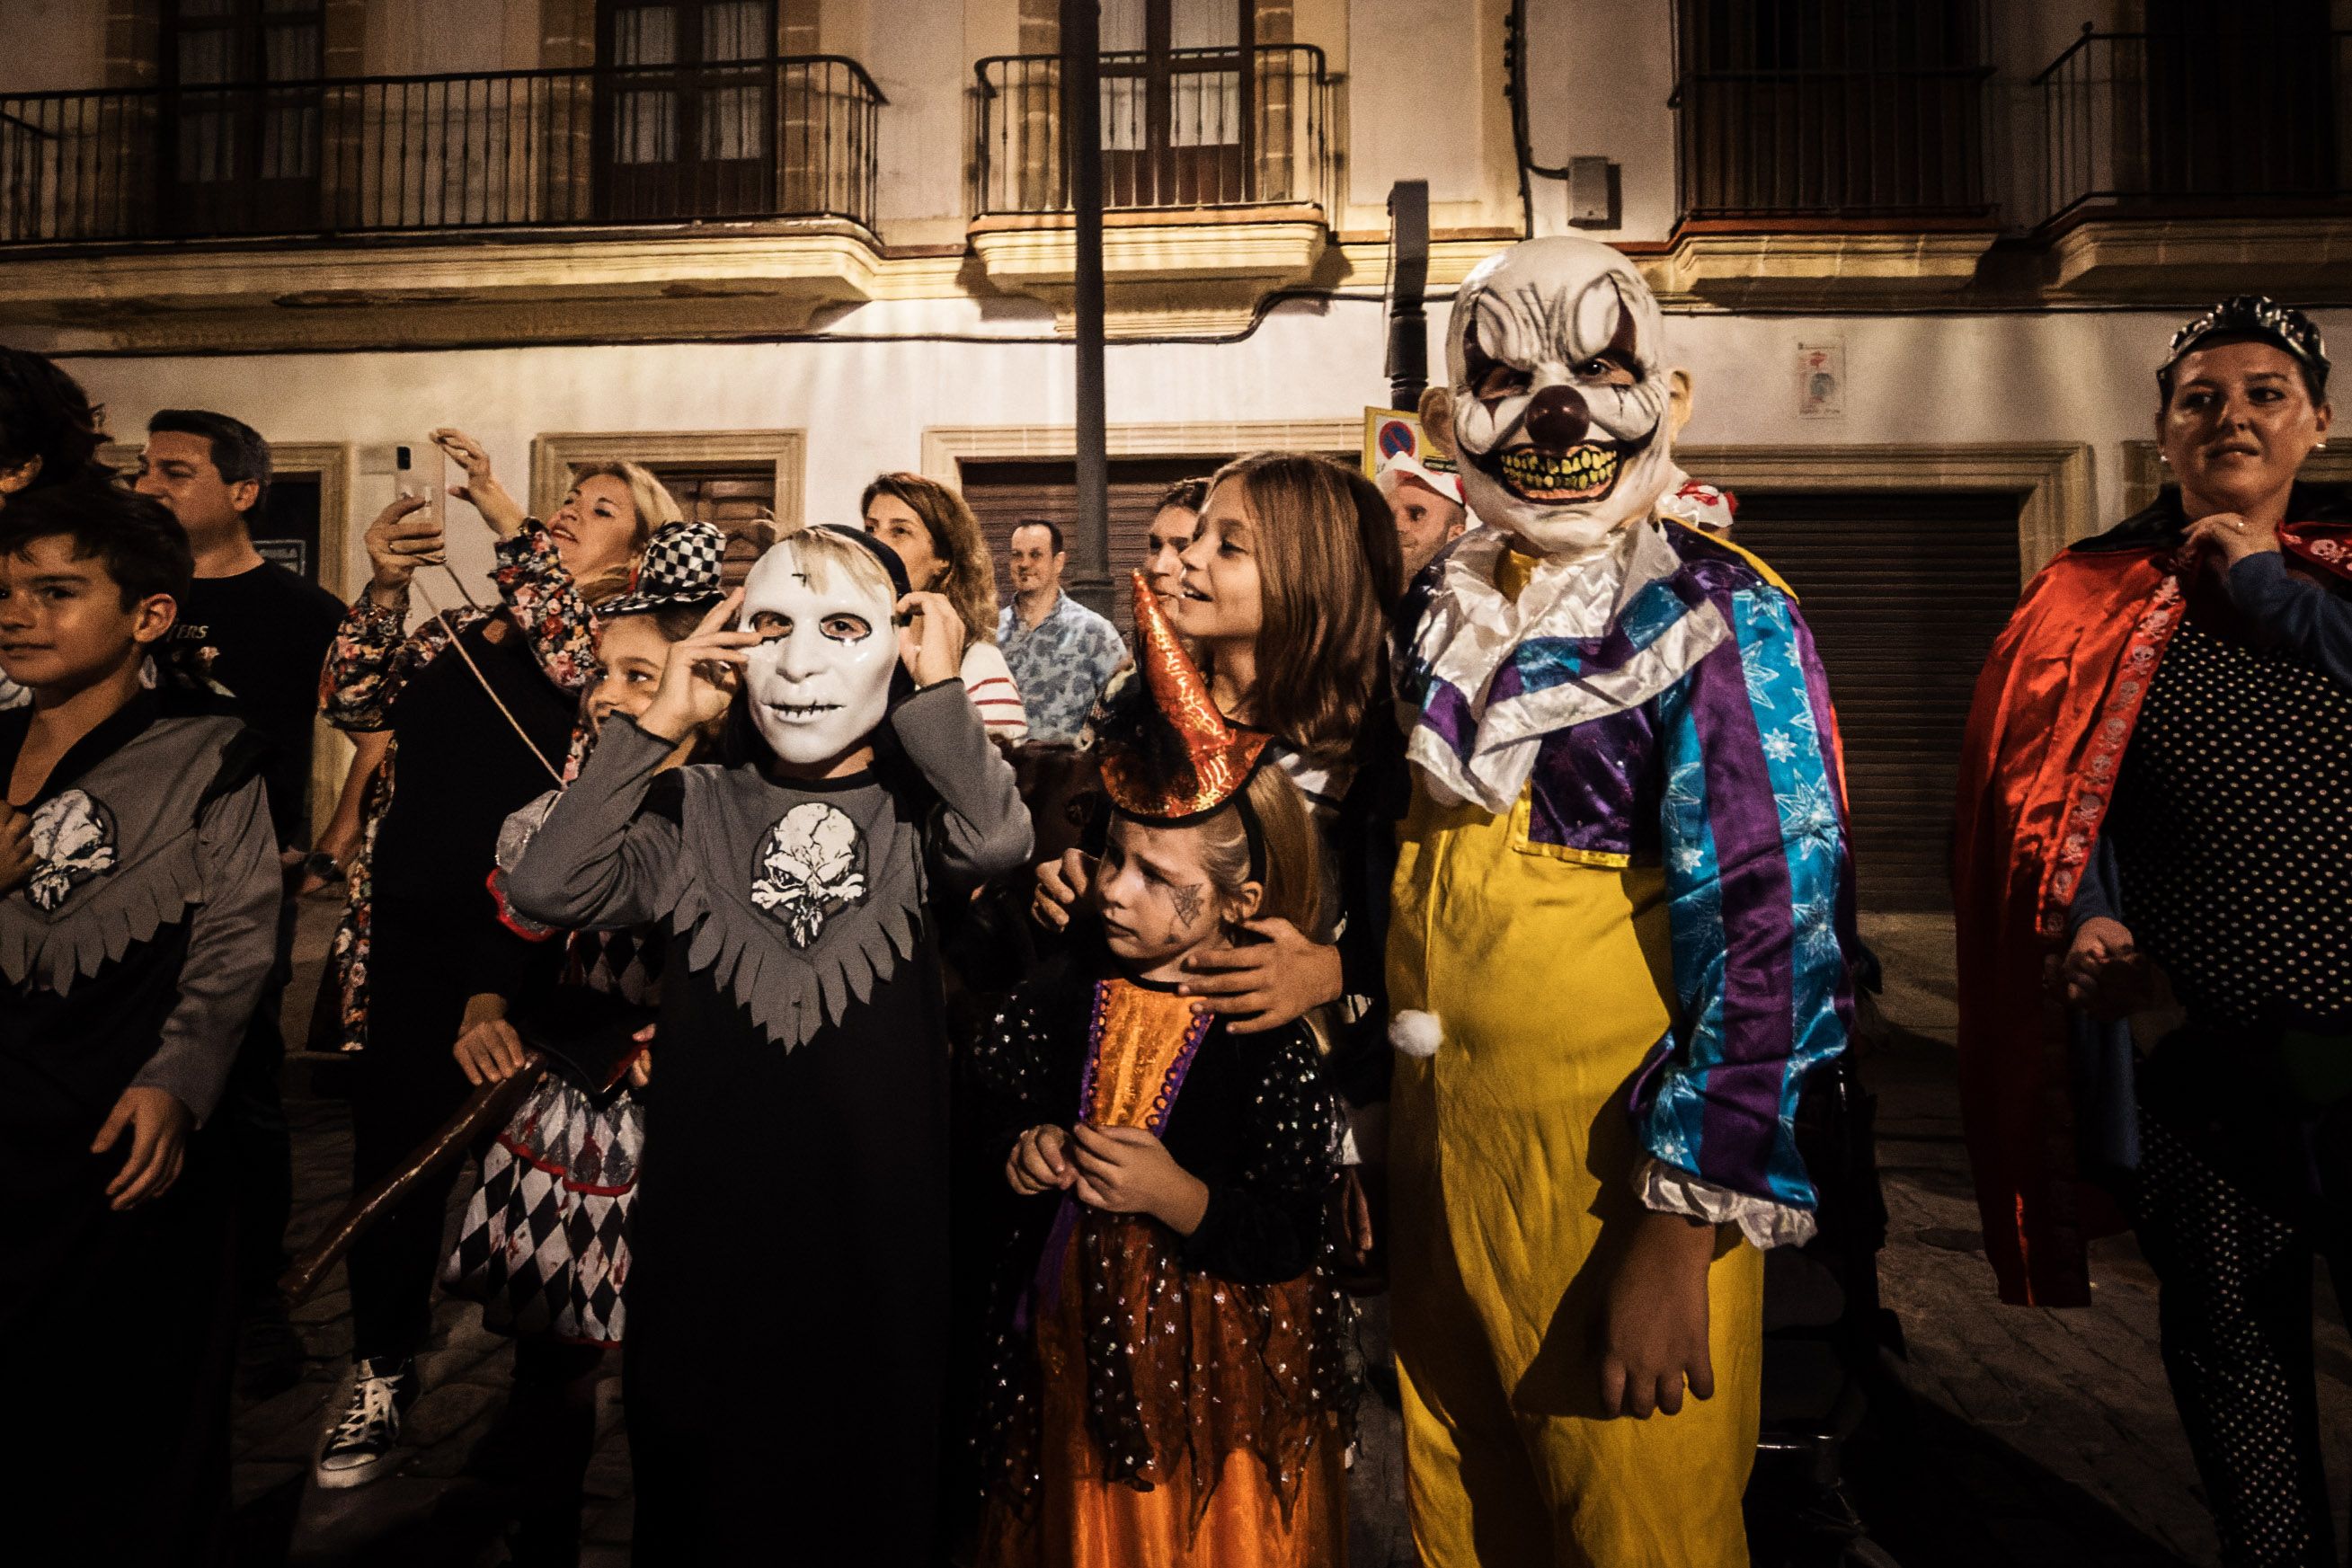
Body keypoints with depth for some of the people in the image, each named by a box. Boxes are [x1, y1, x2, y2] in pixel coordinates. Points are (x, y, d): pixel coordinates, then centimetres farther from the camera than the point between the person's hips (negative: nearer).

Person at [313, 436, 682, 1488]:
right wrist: (385, 590, -6)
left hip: (529, 939, -4)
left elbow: (577, 656, -22)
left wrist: (505, 519, -18)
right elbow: (358, 704, 7)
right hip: (413, 928, 5)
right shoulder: (464, 634, 14)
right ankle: (382, 1370, 26)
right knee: (393, 1142, 9)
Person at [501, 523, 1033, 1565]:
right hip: (706, 1216, 2)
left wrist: (939, 688, -14)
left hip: (874, 1215, -1)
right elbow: (546, 889, -11)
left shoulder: (911, 809, -3)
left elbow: (998, 841, -25)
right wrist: (659, 724, -9)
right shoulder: (697, 808, 3)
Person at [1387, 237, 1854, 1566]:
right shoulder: (1444, 614, 8)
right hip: (1437, 1160, 6)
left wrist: (1681, 1228, -20)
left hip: (1616, 1175, -6)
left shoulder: (1715, 620, -11)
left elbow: (1773, 929, -17)